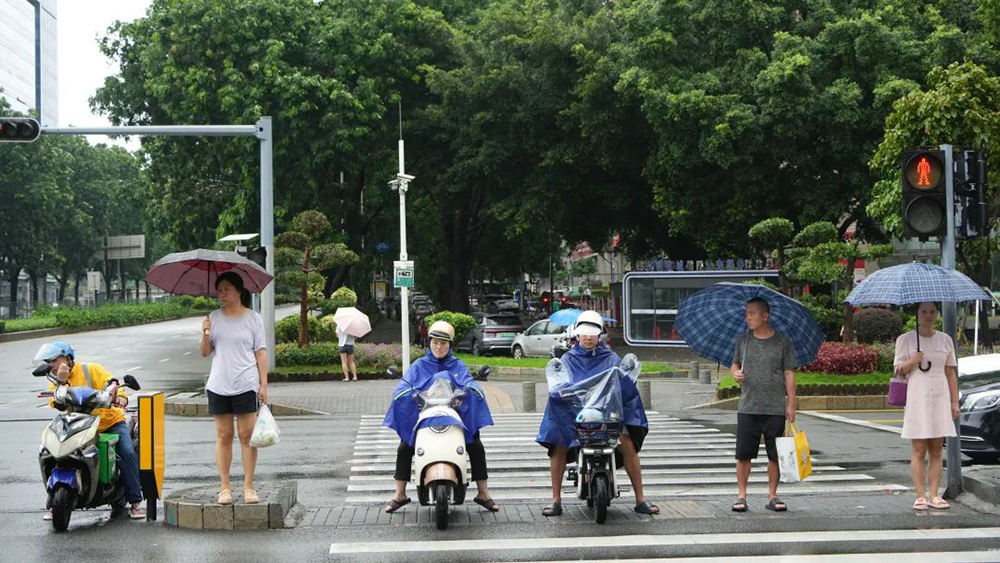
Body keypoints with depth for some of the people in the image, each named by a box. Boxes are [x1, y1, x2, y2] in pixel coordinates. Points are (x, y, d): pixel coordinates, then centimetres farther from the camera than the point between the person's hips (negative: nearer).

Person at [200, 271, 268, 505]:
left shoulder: (253, 318, 2)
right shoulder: (214, 318, 8)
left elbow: (261, 352, 2)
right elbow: (205, 353, 9)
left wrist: (263, 384, -3)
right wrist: (205, 335, -11)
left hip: (246, 386, -2)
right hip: (219, 386, 2)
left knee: (247, 435, -2)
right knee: (223, 436, 5)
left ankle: (248, 486, 4)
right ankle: (225, 487, 9)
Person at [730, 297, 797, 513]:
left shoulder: (782, 341, 1)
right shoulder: (743, 340, 7)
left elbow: (789, 374, 2)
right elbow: (735, 364, 17)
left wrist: (791, 404, -2)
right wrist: (735, 373, -7)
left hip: (776, 409, -1)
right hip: (748, 408, 1)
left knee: (775, 455, 4)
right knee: (743, 454, 0)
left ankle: (772, 496, 14)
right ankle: (742, 496, 8)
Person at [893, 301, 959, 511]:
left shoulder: (945, 339, 11)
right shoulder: (906, 339, 2)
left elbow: (950, 373, 13)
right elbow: (897, 371, 3)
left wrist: (955, 401, 8)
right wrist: (911, 362, -17)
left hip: (940, 399, 3)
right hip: (916, 398, -3)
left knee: (936, 450, 3)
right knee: (918, 450, -3)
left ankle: (934, 495, 6)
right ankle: (920, 496, -1)